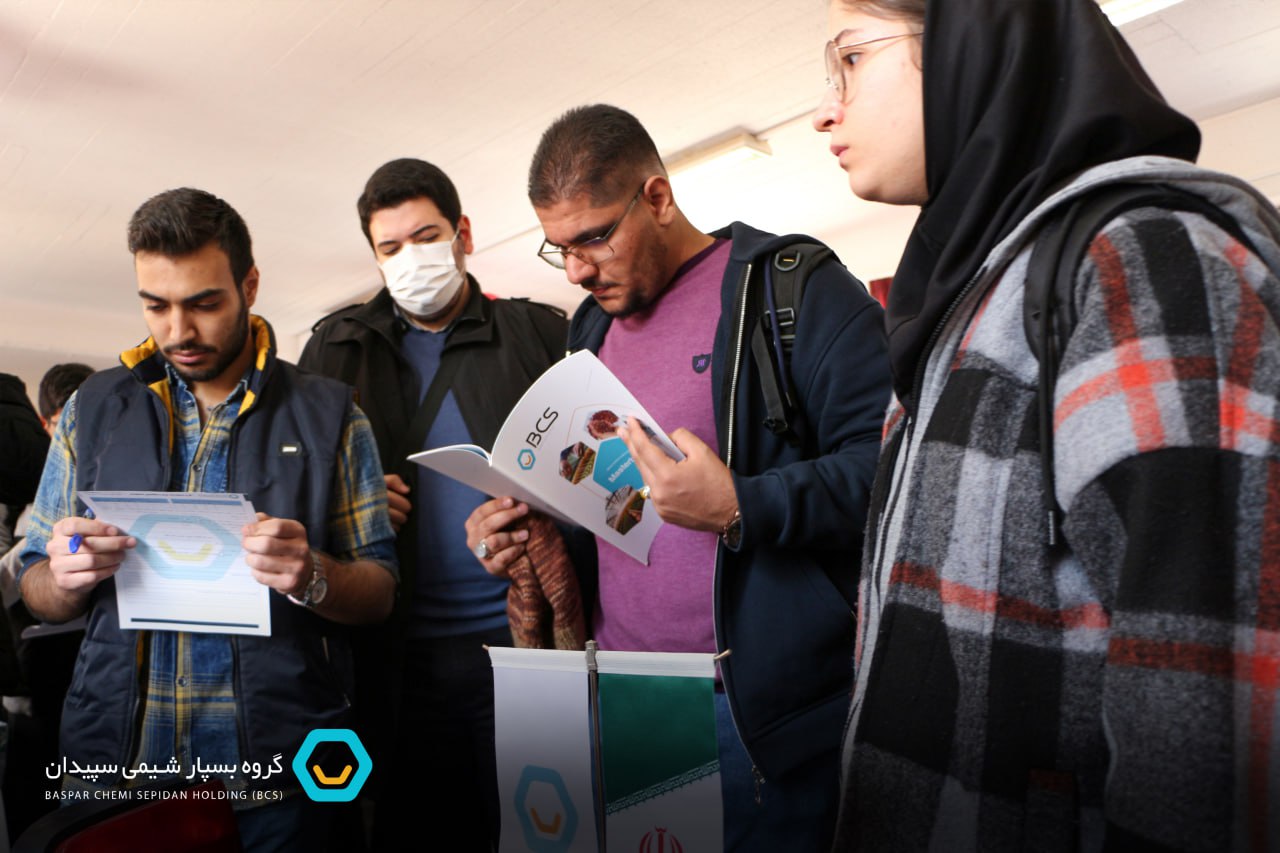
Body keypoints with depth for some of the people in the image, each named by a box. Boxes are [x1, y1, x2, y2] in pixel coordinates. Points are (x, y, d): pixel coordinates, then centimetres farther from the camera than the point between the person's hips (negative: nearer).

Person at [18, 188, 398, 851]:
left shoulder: (328, 415, -2)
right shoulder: (93, 410, 5)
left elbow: (379, 592, -2)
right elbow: (38, 592, 9)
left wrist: (312, 577, -23)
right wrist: (68, 577, -13)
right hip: (113, 761, 2)